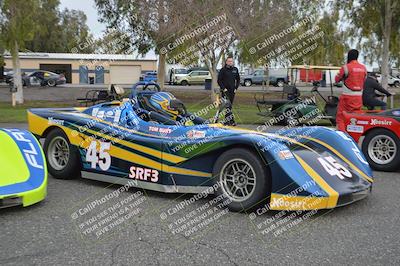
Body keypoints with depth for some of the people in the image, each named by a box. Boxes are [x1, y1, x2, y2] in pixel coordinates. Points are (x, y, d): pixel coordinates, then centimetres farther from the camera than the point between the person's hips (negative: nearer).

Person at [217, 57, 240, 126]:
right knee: (227, 105, -13)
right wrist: (223, 88, -11)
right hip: (225, 91, -5)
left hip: (232, 91, 5)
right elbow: (219, 80, -3)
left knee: (230, 106, 8)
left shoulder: (235, 70, 10)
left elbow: (238, 80, 18)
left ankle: (227, 121, 14)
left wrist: (236, 88, 7)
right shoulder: (223, 70, -3)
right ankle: (231, 120, -15)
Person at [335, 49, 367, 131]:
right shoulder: (364, 68, 6)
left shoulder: (346, 67, -10)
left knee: (341, 117, -2)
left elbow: (337, 79, 0)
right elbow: (364, 80, 16)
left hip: (347, 97, -5)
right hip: (359, 97, 5)